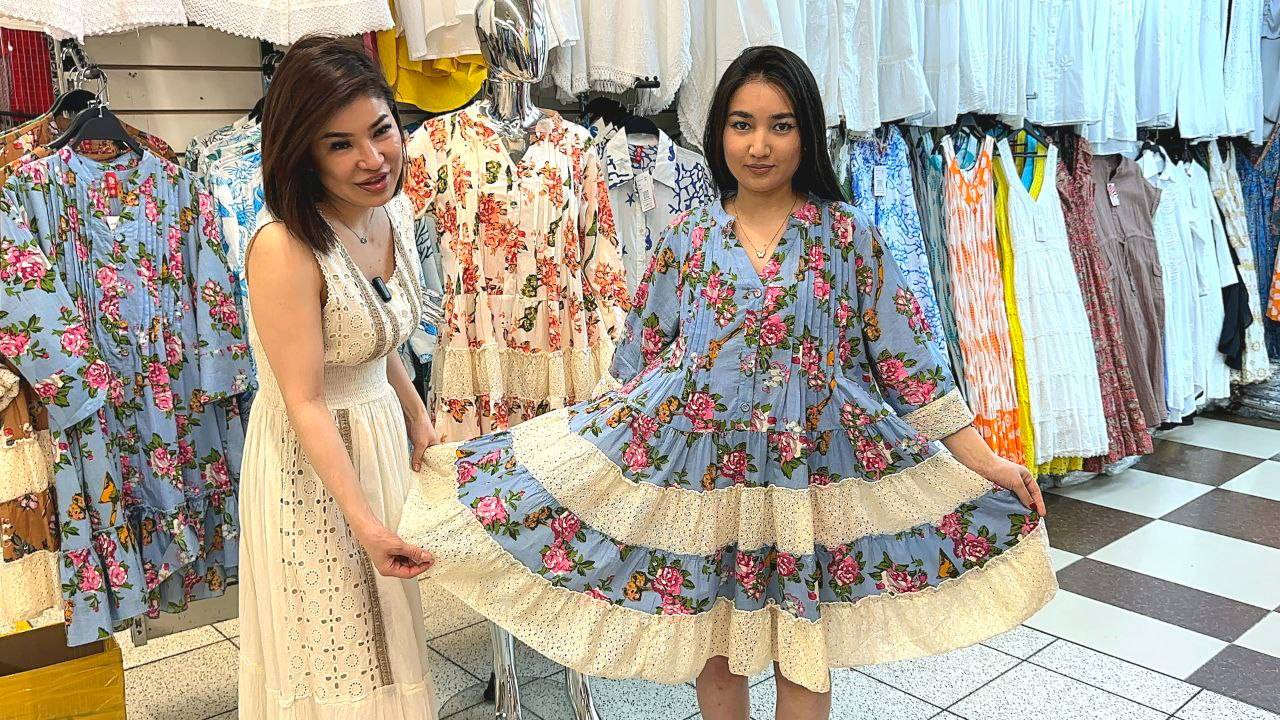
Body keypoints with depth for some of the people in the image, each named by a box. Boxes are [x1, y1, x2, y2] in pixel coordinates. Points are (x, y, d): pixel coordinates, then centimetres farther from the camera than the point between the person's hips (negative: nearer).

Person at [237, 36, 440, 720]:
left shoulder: (394, 213, -2)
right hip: (309, 462, -7)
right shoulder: (284, 248, -27)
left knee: (386, 639, 24)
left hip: (381, 440, 7)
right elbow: (305, 403, -25)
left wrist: (418, 420, 13)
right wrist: (364, 520, -26)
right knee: (331, 655, 11)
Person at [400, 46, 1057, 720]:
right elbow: (638, 361, 8)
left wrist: (983, 458, -4)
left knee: (803, 656, 11)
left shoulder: (848, 234, -2)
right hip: (700, 467, 1)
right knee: (713, 647, 14)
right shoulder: (686, 237, 2)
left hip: (811, 470, -1)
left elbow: (906, 355, -1)